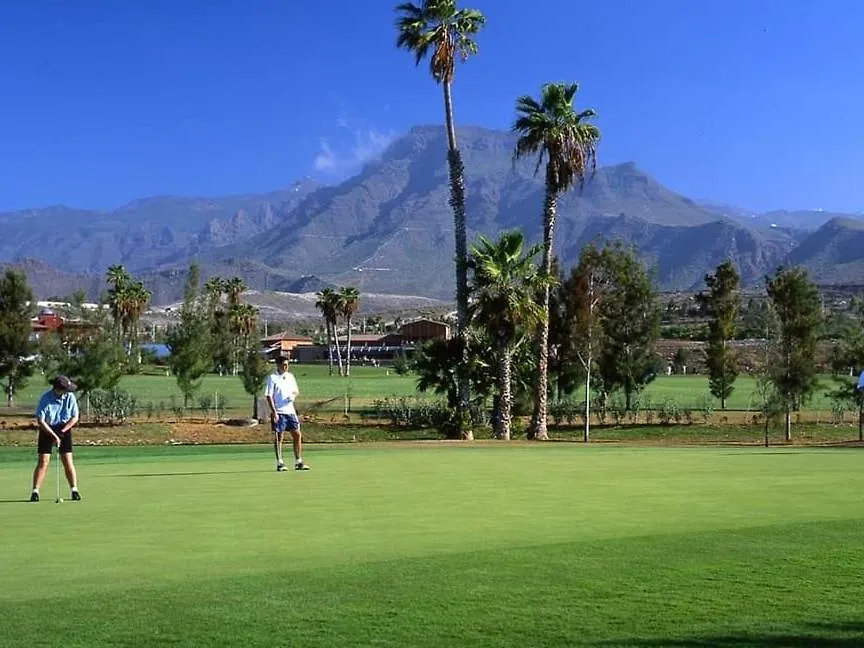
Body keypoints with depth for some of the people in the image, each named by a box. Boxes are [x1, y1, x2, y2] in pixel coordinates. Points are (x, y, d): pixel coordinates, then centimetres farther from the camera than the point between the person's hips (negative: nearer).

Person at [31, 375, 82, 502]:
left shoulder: (70, 397, -12)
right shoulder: (46, 398, -20)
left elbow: (74, 418, -5)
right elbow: (40, 421, -18)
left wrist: (61, 432, -13)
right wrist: (53, 435, -21)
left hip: (64, 430, 2)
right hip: (47, 430, -2)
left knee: (68, 461, -4)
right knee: (43, 461, -6)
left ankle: (74, 490, 2)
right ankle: (35, 491, -1)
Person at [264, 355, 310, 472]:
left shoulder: (290, 376, 11)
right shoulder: (272, 378, -6)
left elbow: (296, 391, 21)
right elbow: (269, 396, -9)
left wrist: (293, 395, -3)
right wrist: (274, 412, -16)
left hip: (290, 411, 6)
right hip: (278, 412, -6)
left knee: (297, 435, 4)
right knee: (278, 438, 0)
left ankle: (298, 462, 12)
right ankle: (279, 463, 6)